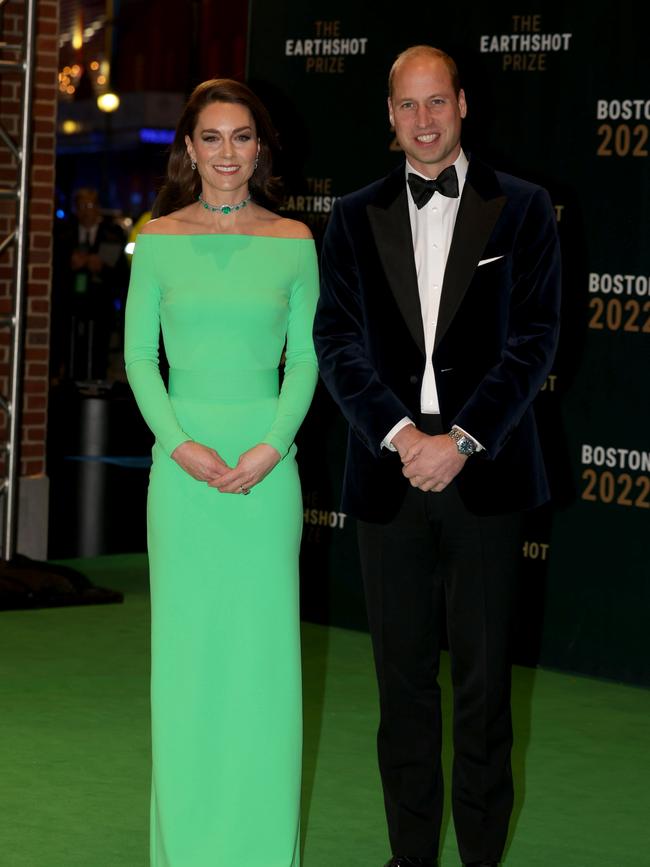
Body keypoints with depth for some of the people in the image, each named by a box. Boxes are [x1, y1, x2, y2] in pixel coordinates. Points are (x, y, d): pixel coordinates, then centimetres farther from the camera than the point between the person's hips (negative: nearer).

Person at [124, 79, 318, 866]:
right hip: (183, 464, 0)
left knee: (263, 645, 3)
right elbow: (139, 357, 2)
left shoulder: (292, 242, 3)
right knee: (185, 644, 3)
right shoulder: (158, 240, 2)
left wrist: (270, 449, -10)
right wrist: (181, 445, -10)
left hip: (267, 466, 0)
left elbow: (304, 359, 3)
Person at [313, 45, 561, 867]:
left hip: (482, 473, -2)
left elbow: (534, 339, -3)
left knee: (484, 677, 2)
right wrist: (399, 434, -12)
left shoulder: (520, 208, 4)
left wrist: (462, 439, -12)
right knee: (403, 678, 7)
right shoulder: (356, 217, 10)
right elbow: (337, 339, 2)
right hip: (388, 476, 2)